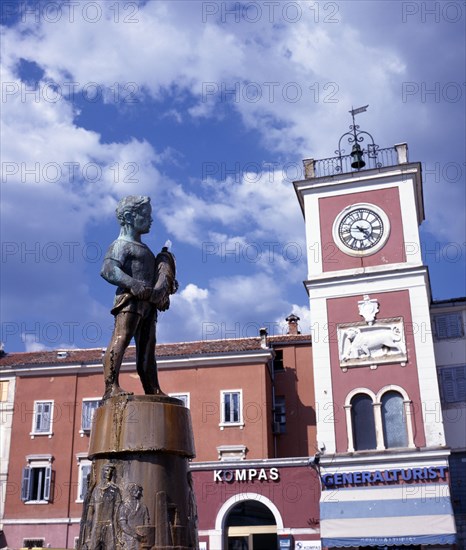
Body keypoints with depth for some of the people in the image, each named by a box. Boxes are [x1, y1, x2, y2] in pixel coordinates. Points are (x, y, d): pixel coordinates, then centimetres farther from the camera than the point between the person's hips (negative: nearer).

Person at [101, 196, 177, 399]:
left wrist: (164, 289, 12)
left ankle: (153, 392, 6)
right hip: (130, 299, -9)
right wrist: (133, 285, -27)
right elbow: (108, 270, -15)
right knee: (121, 338, -18)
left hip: (148, 302, 9)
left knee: (146, 350, 6)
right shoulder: (121, 245, 0)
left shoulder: (142, 248, 28)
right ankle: (111, 387, -25)